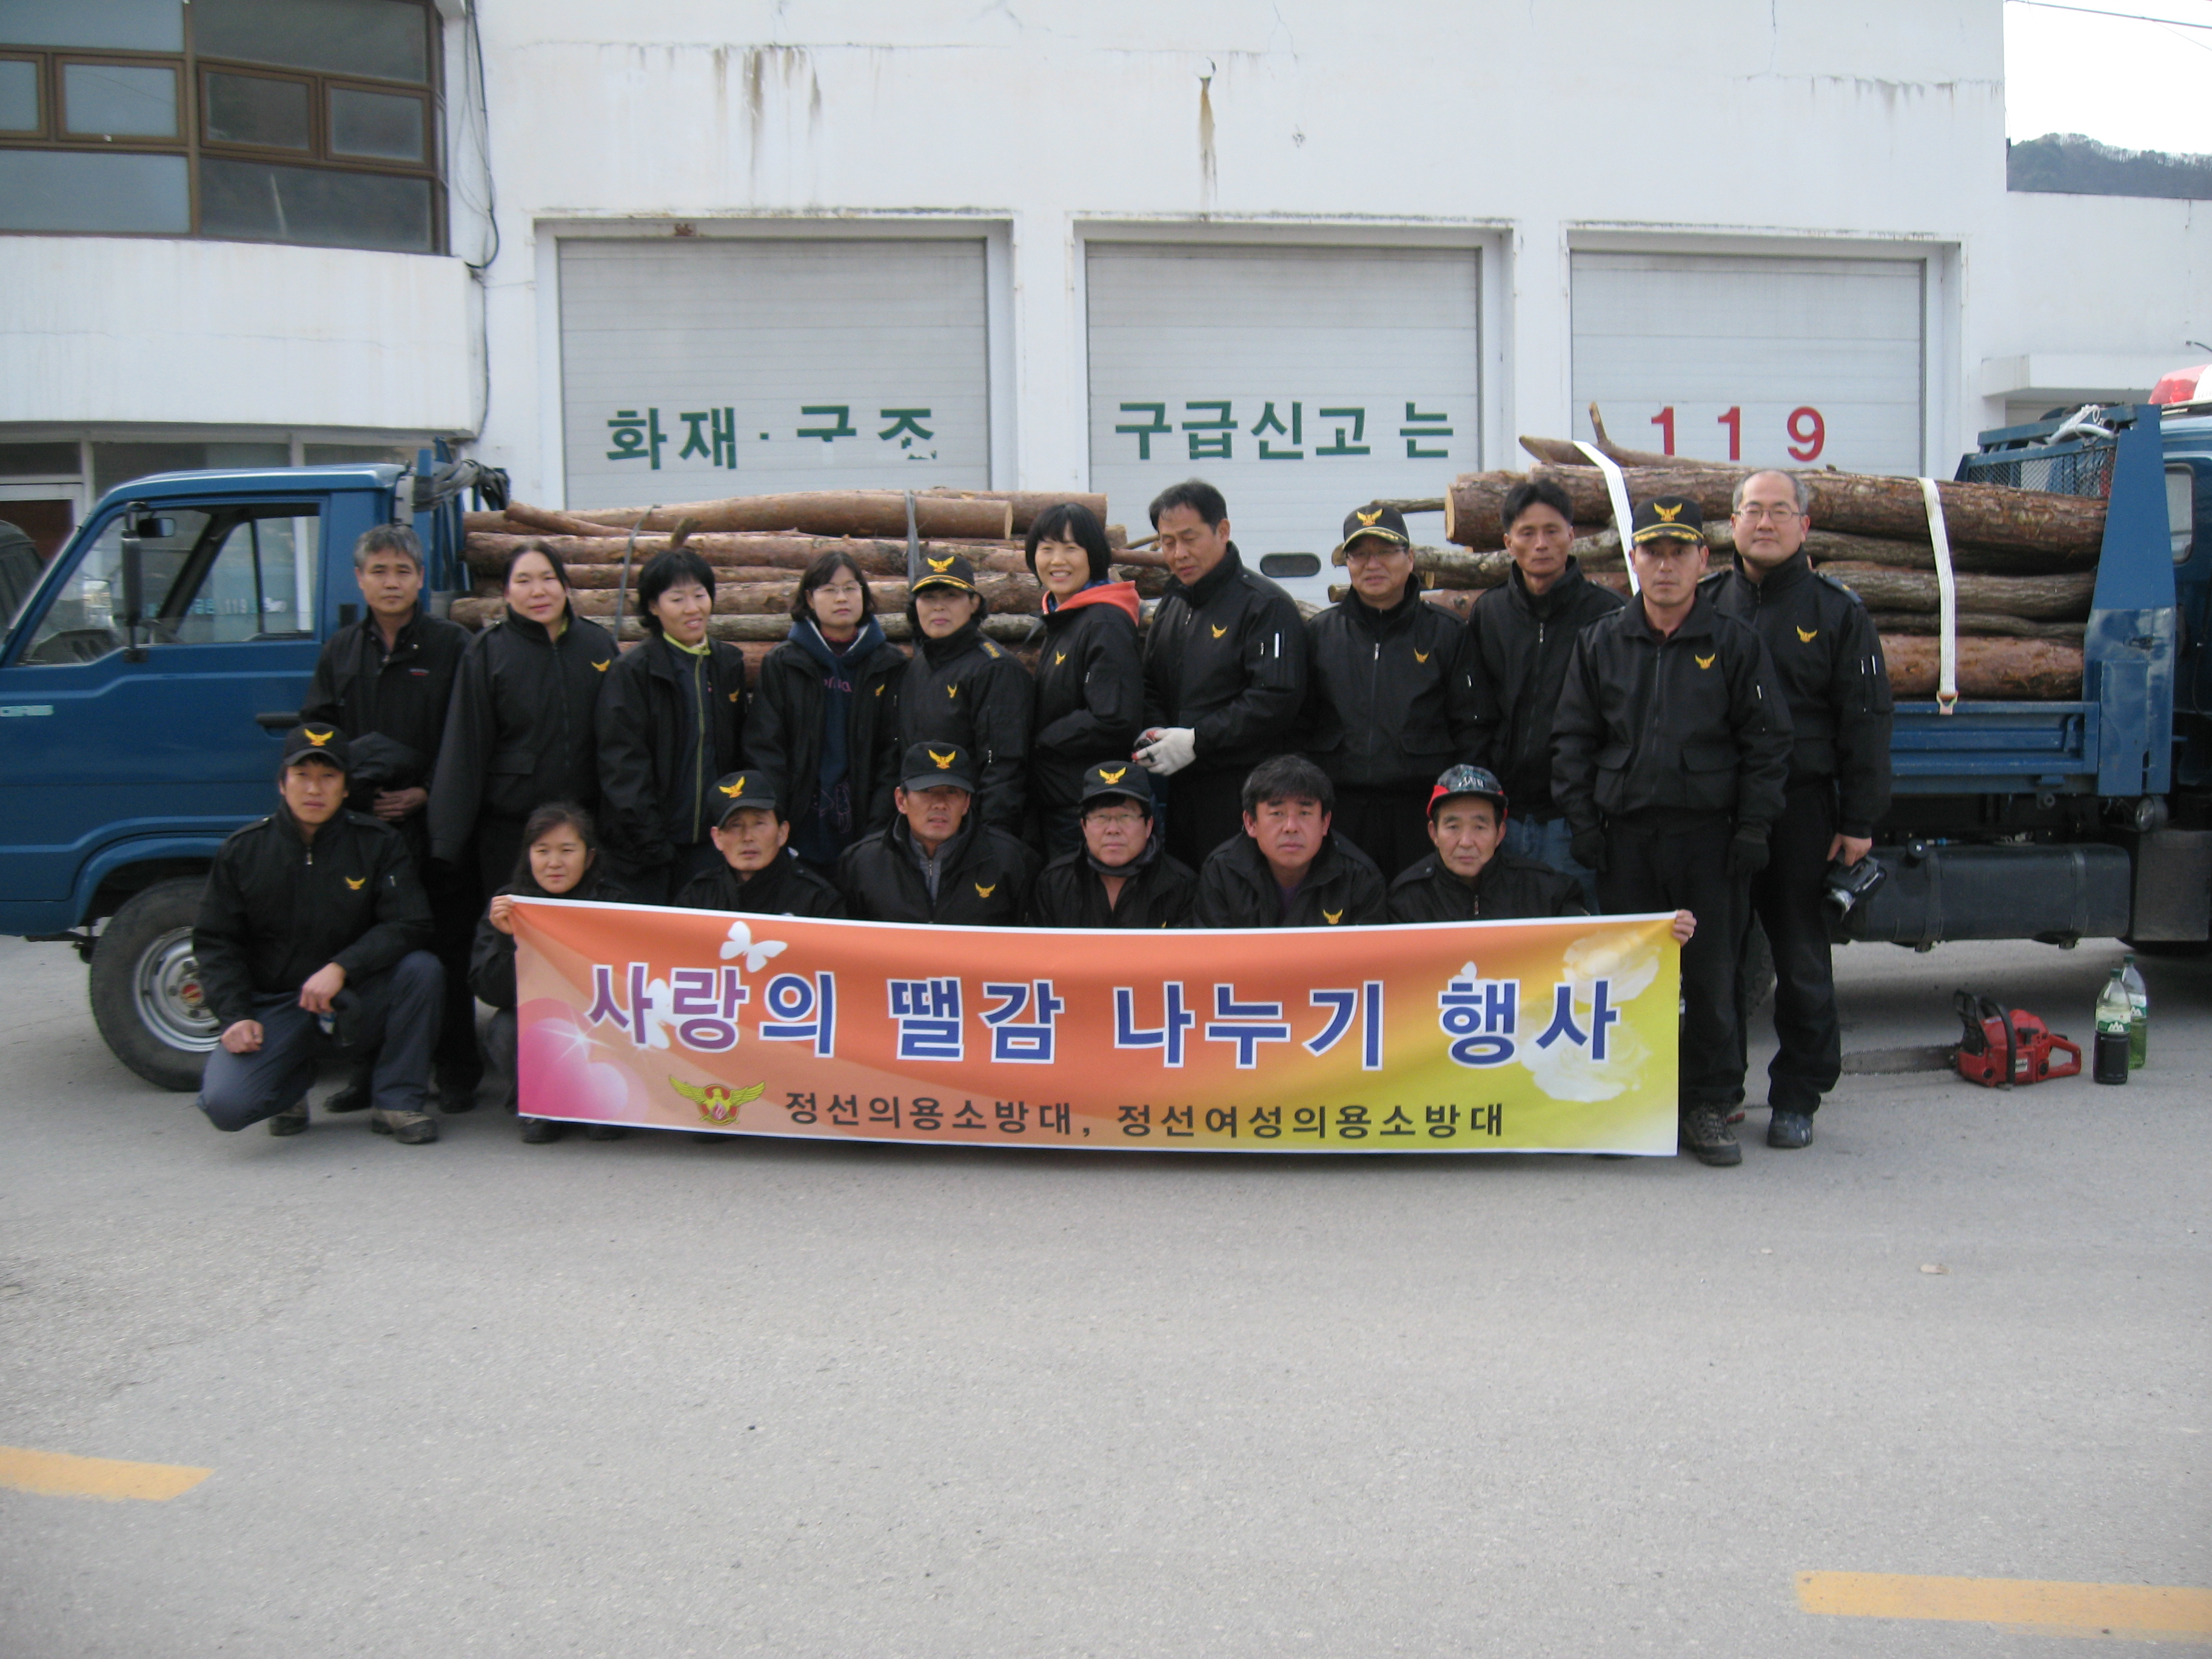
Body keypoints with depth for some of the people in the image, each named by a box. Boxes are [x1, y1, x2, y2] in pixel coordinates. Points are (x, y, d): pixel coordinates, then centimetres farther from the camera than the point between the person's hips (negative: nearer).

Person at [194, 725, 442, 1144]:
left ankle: (397, 1101, -11)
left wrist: (341, 968, -27)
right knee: (225, 1105, -24)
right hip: (272, 1004, 0)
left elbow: (409, 926, -11)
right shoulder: (242, 850, 0)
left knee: (422, 968, -30)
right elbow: (215, 941, 2)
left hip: (355, 1000, 0)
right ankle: (294, 1078, 14)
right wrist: (235, 1015, -13)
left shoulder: (377, 842, -3)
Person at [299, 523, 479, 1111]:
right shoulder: (341, 651, 14)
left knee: (446, 950, 0)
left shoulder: (452, 645, 2)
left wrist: (425, 793, -11)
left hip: (434, 823, -3)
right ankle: (373, 1071, 16)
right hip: (361, 822, 4)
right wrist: (353, 786, -4)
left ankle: (457, 1072, 10)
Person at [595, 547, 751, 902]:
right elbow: (624, 768, -10)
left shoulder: (729, 663, 10)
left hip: (713, 841, 4)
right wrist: (652, 843, -16)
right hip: (649, 846, -4)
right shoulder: (631, 671, -6)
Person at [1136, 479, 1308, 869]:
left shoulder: (1264, 604, -7)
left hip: (1246, 792, -7)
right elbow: (1150, 687, 23)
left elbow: (1278, 699, -17)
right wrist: (1153, 732, 0)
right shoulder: (1172, 606, 17)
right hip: (1183, 789, 7)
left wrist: (1196, 740, -18)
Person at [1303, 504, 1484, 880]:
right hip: (1340, 815, 1)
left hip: (1423, 811, -1)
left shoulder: (1448, 634, 7)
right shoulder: (1319, 634, 11)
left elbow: (1470, 732, 6)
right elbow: (1297, 726, 12)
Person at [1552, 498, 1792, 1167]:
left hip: (1710, 835, -1)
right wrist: (1582, 822, 1)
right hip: (1625, 835, 2)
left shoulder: (1735, 644, 4)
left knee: (1712, 978, 3)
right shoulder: (1600, 643, 8)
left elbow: (1765, 743, 3)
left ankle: (1710, 1107, 14)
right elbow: (1573, 740, 9)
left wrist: (1753, 829, -4)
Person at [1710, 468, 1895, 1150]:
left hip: (1801, 809, -2)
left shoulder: (1838, 611, 3)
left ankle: (1796, 1098, 16)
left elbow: (1865, 721, 0)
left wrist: (1858, 822, -6)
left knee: (1802, 959, 5)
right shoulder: (1706, 604, 10)